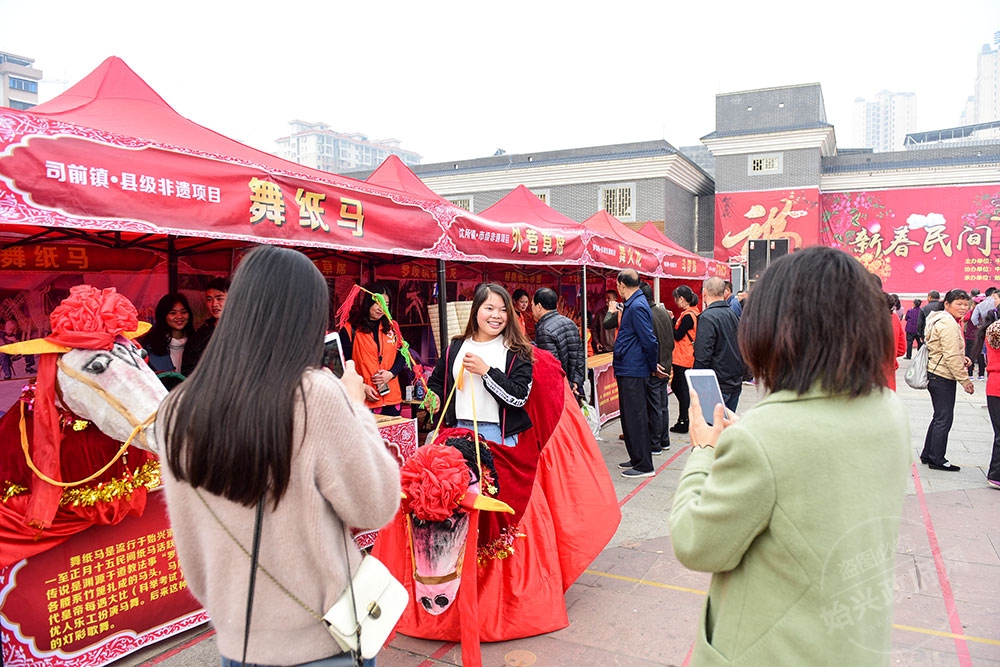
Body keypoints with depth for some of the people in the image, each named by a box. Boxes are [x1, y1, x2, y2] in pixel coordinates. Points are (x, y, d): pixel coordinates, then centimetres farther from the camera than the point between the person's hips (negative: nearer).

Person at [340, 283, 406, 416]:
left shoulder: (391, 327, 12)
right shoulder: (350, 330, -2)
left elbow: (402, 355, 12)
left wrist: (391, 373, -6)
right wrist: (362, 387, -13)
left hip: (392, 398, 4)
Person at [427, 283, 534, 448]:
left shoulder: (516, 352, -4)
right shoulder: (456, 347, 8)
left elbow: (519, 399, -14)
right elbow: (436, 381, 22)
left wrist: (486, 371, -18)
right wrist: (434, 396, 1)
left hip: (499, 434, -3)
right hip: (459, 430, 3)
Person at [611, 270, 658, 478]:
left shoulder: (637, 306, -18)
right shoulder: (632, 304, 14)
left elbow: (649, 340, -20)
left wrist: (652, 366, -9)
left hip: (633, 372, -11)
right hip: (628, 371, 11)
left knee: (636, 418, -4)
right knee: (629, 417, 17)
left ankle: (644, 465, 4)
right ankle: (636, 458, 28)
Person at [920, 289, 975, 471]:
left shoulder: (940, 320, 15)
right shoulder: (948, 323, -17)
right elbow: (951, 357, -21)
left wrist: (961, 358, 10)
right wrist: (965, 380, -16)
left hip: (935, 375, 11)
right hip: (943, 377, -11)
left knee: (940, 417, 16)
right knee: (944, 419, -3)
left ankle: (928, 455, 23)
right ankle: (937, 459, 5)